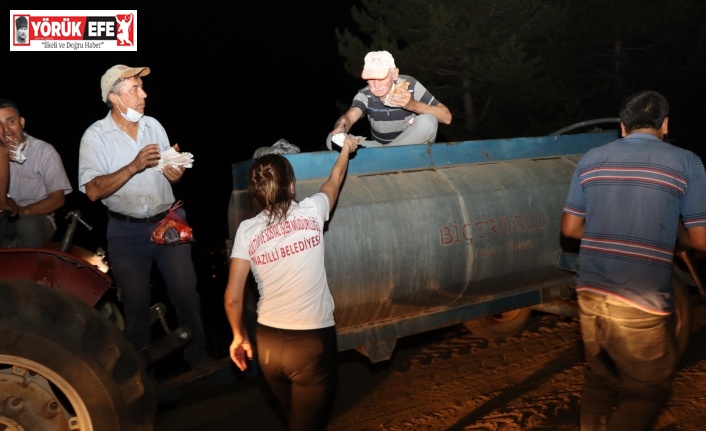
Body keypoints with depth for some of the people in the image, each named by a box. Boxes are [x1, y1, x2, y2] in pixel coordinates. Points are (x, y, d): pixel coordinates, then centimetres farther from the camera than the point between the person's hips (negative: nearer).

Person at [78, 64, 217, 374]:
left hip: (169, 222, 3)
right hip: (127, 231, -3)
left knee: (186, 293, 5)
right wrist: (134, 166, -26)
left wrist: (175, 174, -10)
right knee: (136, 303, 10)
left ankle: (196, 352, 23)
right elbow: (93, 191, -18)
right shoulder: (95, 136, -9)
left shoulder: (153, 125, 4)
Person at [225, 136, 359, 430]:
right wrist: (346, 149, 37)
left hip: (268, 343, 3)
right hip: (312, 342, -3)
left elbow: (232, 298, -5)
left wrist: (239, 337, 13)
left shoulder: (247, 230, -3)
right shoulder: (311, 211, -5)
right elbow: (335, 180, 18)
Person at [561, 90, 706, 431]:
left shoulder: (591, 159, 8)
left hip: (590, 293, 5)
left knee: (599, 380, 21)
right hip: (641, 302, -4)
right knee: (648, 390, 11)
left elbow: (570, 228, 11)